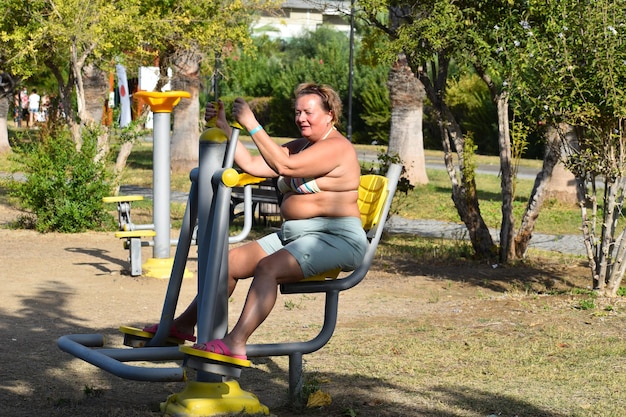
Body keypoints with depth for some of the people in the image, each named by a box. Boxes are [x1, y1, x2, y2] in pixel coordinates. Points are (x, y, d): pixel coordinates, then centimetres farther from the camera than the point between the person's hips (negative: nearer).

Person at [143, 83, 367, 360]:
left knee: (267, 267, -32)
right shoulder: (301, 146, 20)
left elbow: (284, 166, -24)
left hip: (336, 240, -10)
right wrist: (224, 128, 1)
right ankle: (184, 324, 13)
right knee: (230, 261, 3)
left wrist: (252, 125, -23)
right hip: (293, 235, 10)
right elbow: (252, 165, 9)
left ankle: (236, 343, -39)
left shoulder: (336, 147, -11)